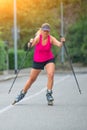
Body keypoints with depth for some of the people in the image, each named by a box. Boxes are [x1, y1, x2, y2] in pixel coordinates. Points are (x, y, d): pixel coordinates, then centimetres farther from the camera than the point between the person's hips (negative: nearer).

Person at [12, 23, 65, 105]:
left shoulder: (51, 38, -16)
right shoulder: (38, 38, -19)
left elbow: (59, 44, -30)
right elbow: (30, 46, -28)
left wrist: (61, 42, -52)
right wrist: (30, 43, -50)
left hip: (49, 59, 1)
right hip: (37, 61, -1)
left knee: (51, 74, -23)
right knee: (32, 79, 9)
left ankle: (49, 94, -8)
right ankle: (22, 93, 29)